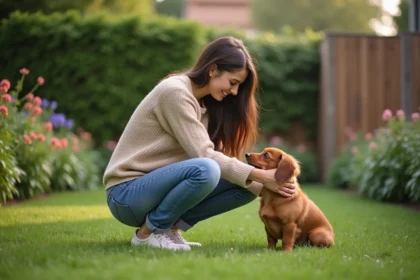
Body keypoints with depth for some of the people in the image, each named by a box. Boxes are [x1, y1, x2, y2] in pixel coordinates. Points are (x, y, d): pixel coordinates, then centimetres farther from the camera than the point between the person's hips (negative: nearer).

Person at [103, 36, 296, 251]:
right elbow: (205, 157, -21)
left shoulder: (205, 103, 10)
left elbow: (219, 156, 3)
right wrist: (260, 176, -18)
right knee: (205, 170, -34)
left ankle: (170, 226, -1)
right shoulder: (175, 92, -18)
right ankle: (148, 232, -14)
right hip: (127, 194, -8)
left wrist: (265, 184, -9)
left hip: (158, 184, 8)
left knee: (246, 184, -4)